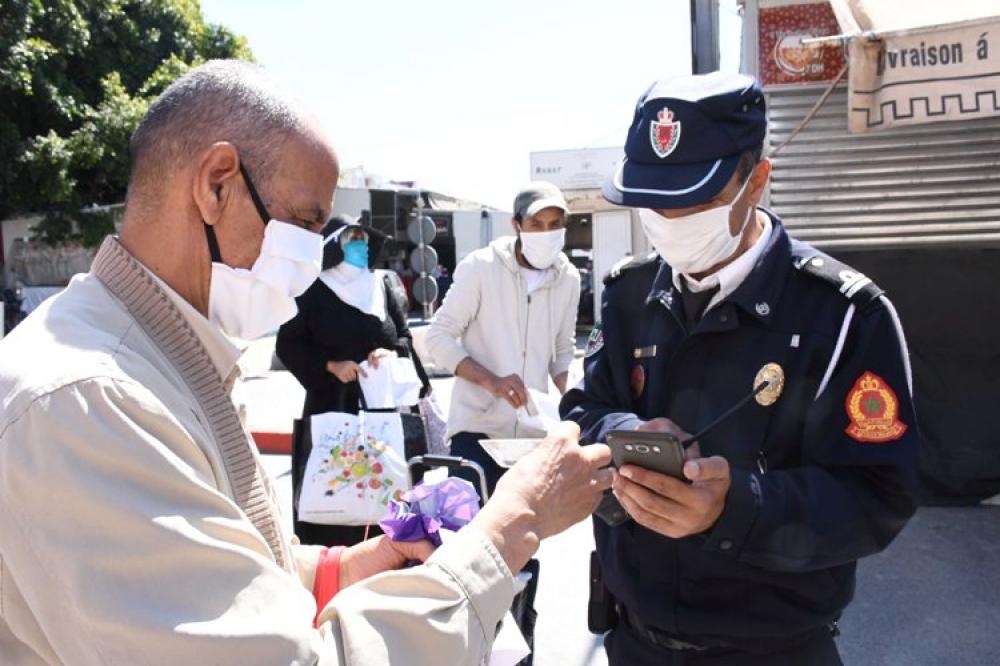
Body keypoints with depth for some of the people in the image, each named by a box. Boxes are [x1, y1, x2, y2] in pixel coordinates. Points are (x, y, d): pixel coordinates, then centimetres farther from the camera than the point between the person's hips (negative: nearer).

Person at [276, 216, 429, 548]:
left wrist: (391, 352, -8)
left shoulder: (381, 286, 11)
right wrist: (330, 364, -12)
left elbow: (406, 336, 14)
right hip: (331, 404, -3)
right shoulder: (312, 291, 0)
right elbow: (288, 344, 0)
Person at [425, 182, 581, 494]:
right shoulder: (480, 266, -8)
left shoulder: (568, 278, 6)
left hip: (536, 430, 4)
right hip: (478, 428, -4)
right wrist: (491, 381, -22)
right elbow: (439, 337, -8)